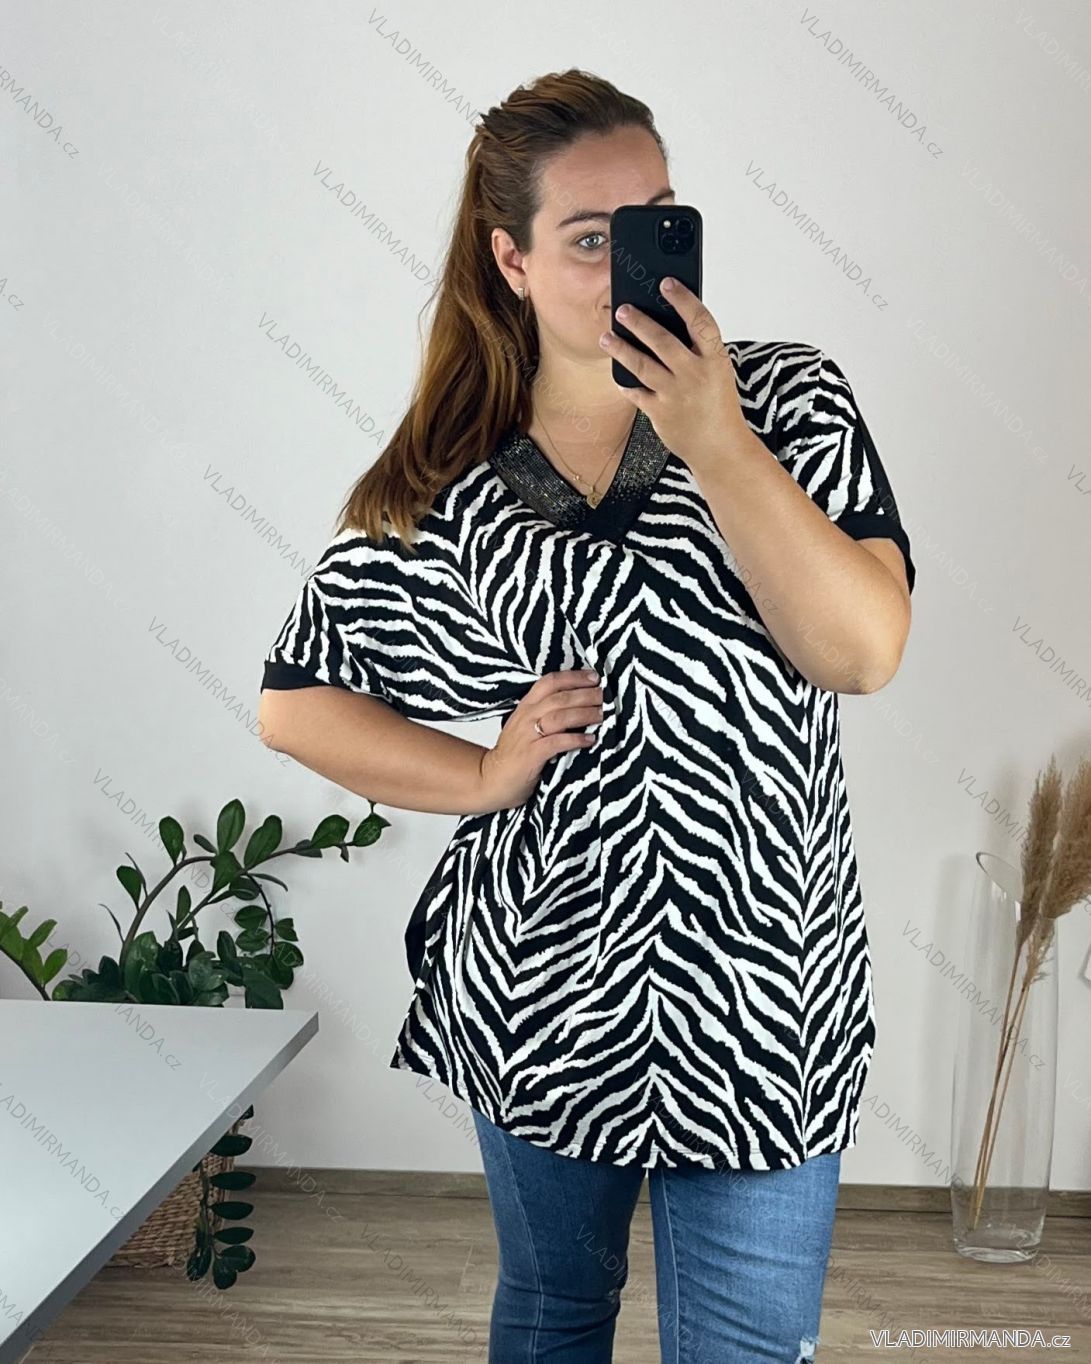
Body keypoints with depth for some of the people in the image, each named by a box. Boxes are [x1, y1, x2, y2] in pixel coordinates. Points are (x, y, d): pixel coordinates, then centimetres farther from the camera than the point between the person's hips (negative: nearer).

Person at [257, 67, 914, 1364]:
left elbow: (861, 651, -17)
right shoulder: (447, 477, -3)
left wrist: (713, 439, -24)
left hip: (761, 990, -1)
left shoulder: (787, 400, -4)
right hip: (539, 984, 1)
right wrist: (485, 776, -8)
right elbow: (296, 702, 4)